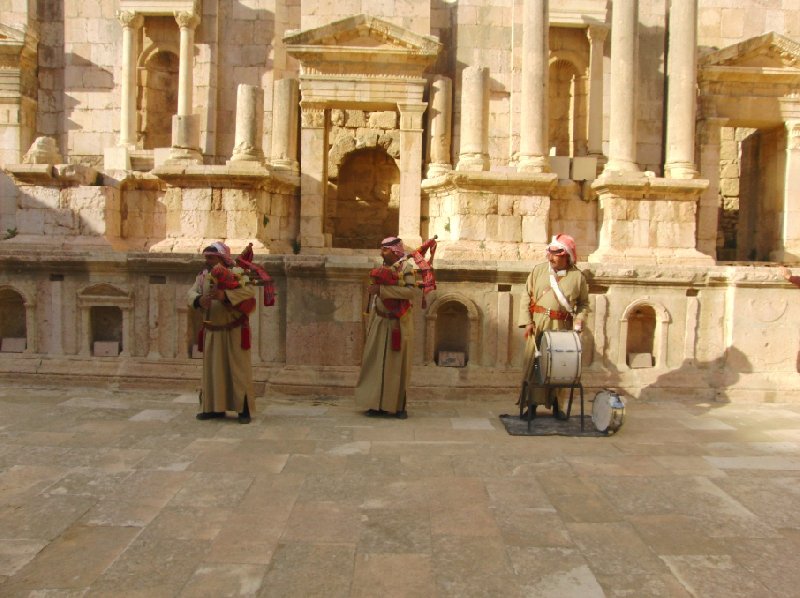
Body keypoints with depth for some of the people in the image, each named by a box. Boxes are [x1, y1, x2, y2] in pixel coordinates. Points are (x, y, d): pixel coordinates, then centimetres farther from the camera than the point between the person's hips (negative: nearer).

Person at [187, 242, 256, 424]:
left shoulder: (236, 273, -11)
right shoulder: (203, 276, 7)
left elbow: (250, 290, -25)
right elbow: (191, 293, 0)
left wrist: (225, 295, -36)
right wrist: (198, 299, -24)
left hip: (235, 331, -6)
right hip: (212, 332, 6)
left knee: (239, 368, -1)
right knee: (212, 368, 11)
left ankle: (244, 409, 5)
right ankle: (214, 407, 22)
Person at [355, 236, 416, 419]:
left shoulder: (407, 268, -5)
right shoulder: (380, 269, 9)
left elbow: (410, 292, -21)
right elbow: (373, 296, 10)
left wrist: (382, 289, -22)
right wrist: (370, 324, 6)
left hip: (398, 324, -4)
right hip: (379, 323, 4)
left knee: (397, 363, 2)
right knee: (377, 362, 2)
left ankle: (398, 406, 10)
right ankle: (378, 404, 8)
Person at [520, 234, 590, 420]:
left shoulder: (577, 276, 1)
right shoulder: (539, 270, 2)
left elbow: (584, 303, 7)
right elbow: (527, 296, 4)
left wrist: (578, 324, -6)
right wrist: (528, 321, -4)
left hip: (562, 327, 0)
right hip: (538, 323, 1)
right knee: (533, 363, 1)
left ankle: (557, 405, 21)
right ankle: (533, 404, 11)